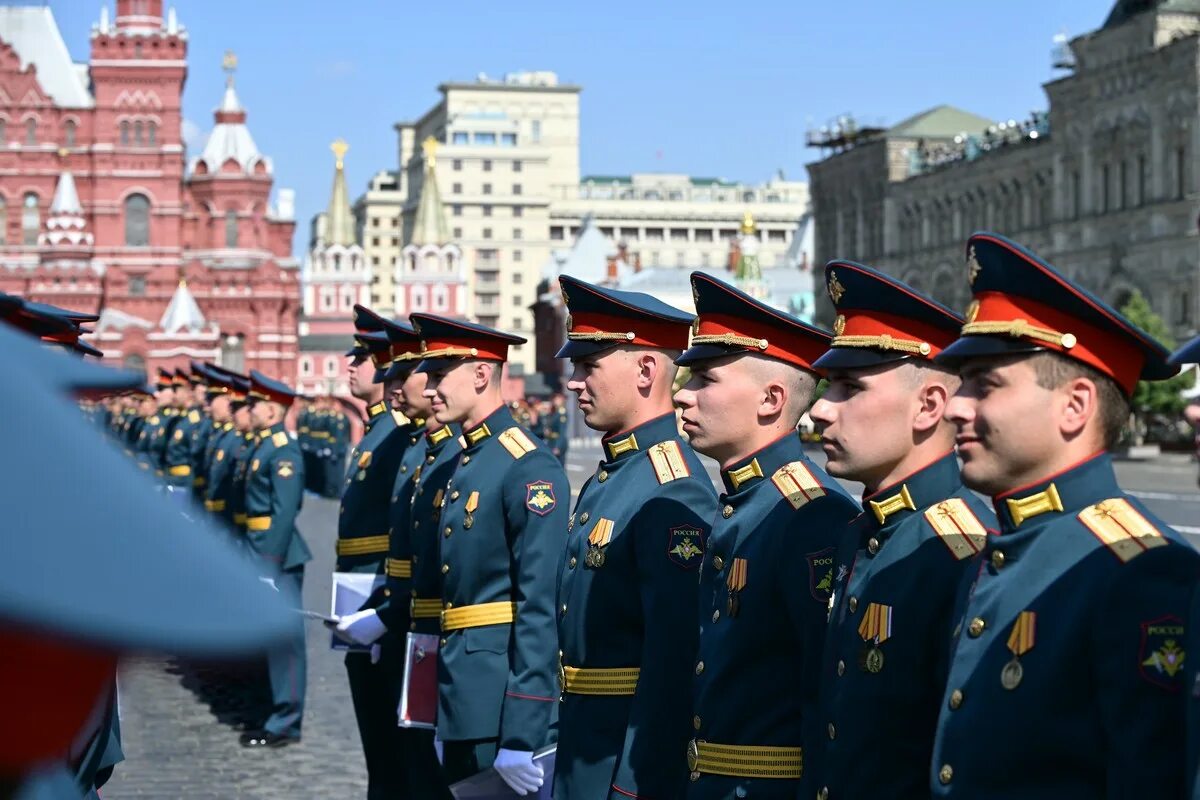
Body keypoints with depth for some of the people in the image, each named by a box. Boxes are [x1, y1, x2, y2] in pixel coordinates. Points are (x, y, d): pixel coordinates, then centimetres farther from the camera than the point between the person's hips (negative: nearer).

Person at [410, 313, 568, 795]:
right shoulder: (463, 466, 13)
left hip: (501, 702, -9)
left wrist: (522, 736, -23)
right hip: (459, 700, 9)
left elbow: (542, 606, -20)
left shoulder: (530, 469, -15)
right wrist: (441, 718, 17)